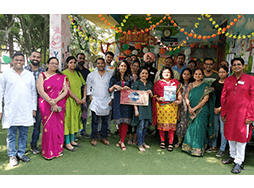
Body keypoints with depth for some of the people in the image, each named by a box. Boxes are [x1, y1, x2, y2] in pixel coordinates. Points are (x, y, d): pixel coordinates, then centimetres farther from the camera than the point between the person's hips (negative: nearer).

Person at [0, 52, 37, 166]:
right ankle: (12, 155, 20)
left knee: (24, 133, 9)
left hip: (26, 110, 2)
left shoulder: (29, 75, 10)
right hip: (11, 110, -2)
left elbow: (33, 92, 13)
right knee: (11, 134, 6)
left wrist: (34, 108, 9)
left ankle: (21, 153, 23)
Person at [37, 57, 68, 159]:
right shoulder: (42, 75, 4)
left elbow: (65, 91, 2)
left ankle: (58, 149, 19)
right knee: (48, 127, -3)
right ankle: (48, 151, 12)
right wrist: (51, 103, -13)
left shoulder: (62, 77, 10)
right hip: (46, 105, -2)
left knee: (59, 127, 4)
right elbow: (41, 91, -6)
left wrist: (55, 100, -12)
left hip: (60, 106, 2)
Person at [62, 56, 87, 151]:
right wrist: (76, 99, -14)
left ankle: (72, 140, 26)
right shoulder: (64, 73, -9)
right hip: (68, 100, -7)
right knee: (68, 119, 0)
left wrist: (84, 98, 3)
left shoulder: (77, 73, 11)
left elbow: (85, 85, 14)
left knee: (75, 119, 13)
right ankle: (67, 143, 10)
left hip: (78, 101, 7)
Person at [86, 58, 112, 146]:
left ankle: (103, 137, 20)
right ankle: (94, 138, 15)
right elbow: (88, 87, 8)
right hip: (95, 101, -1)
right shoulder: (91, 75, 7)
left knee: (105, 121, 7)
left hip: (106, 102, 1)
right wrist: (90, 98, -2)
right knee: (95, 121, 2)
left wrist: (111, 99, 3)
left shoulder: (109, 75, 9)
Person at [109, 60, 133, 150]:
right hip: (117, 101, 1)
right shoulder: (114, 78, 10)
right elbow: (109, 90, 8)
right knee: (119, 121, 4)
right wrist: (114, 86, -11)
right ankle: (122, 139, 22)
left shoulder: (130, 78, 10)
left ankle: (122, 141, 1)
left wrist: (127, 88, -10)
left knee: (125, 121, -6)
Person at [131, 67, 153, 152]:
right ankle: (140, 144, 7)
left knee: (145, 126, 10)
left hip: (148, 106, 5)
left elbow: (152, 97, 16)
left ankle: (143, 142, 26)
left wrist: (150, 93, -7)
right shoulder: (136, 83, -4)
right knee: (140, 126, -4)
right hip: (140, 106, -5)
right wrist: (136, 109, -15)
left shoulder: (150, 84, 11)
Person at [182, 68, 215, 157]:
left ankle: (197, 150, 3)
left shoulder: (205, 86, -3)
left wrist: (195, 108, -15)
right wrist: (189, 107, -9)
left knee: (198, 128, -6)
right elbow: (186, 97, 7)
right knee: (191, 128, 9)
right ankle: (189, 147, 21)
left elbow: (206, 99, -11)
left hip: (201, 111, -4)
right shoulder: (190, 85, 11)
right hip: (191, 112, 4)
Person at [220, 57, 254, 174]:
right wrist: (223, 113, 5)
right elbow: (223, 97, 9)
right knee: (230, 134, 13)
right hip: (230, 113, 4)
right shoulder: (228, 80, 8)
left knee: (241, 136, 2)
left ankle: (239, 162, 15)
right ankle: (232, 156, 32)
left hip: (243, 113, -4)